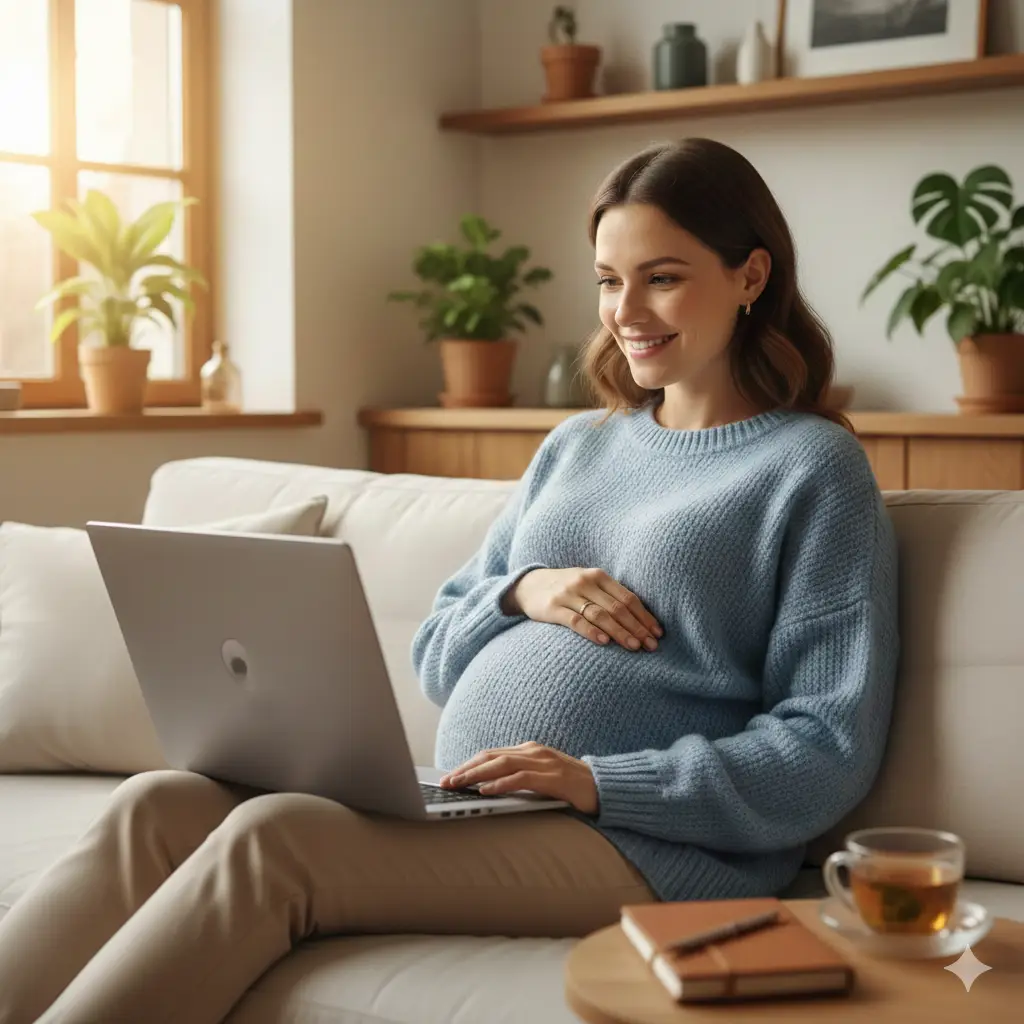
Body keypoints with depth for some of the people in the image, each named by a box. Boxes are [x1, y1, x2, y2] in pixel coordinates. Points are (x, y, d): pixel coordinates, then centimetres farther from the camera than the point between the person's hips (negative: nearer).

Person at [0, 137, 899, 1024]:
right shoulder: (577, 446, 20)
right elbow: (438, 656, 20)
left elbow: (830, 750, -7)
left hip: (649, 845, -6)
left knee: (269, 837, -27)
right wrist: (522, 592, -2)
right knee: (158, 806, -17)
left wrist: (596, 782, -18)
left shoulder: (814, 467, 1)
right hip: (455, 815, 6)